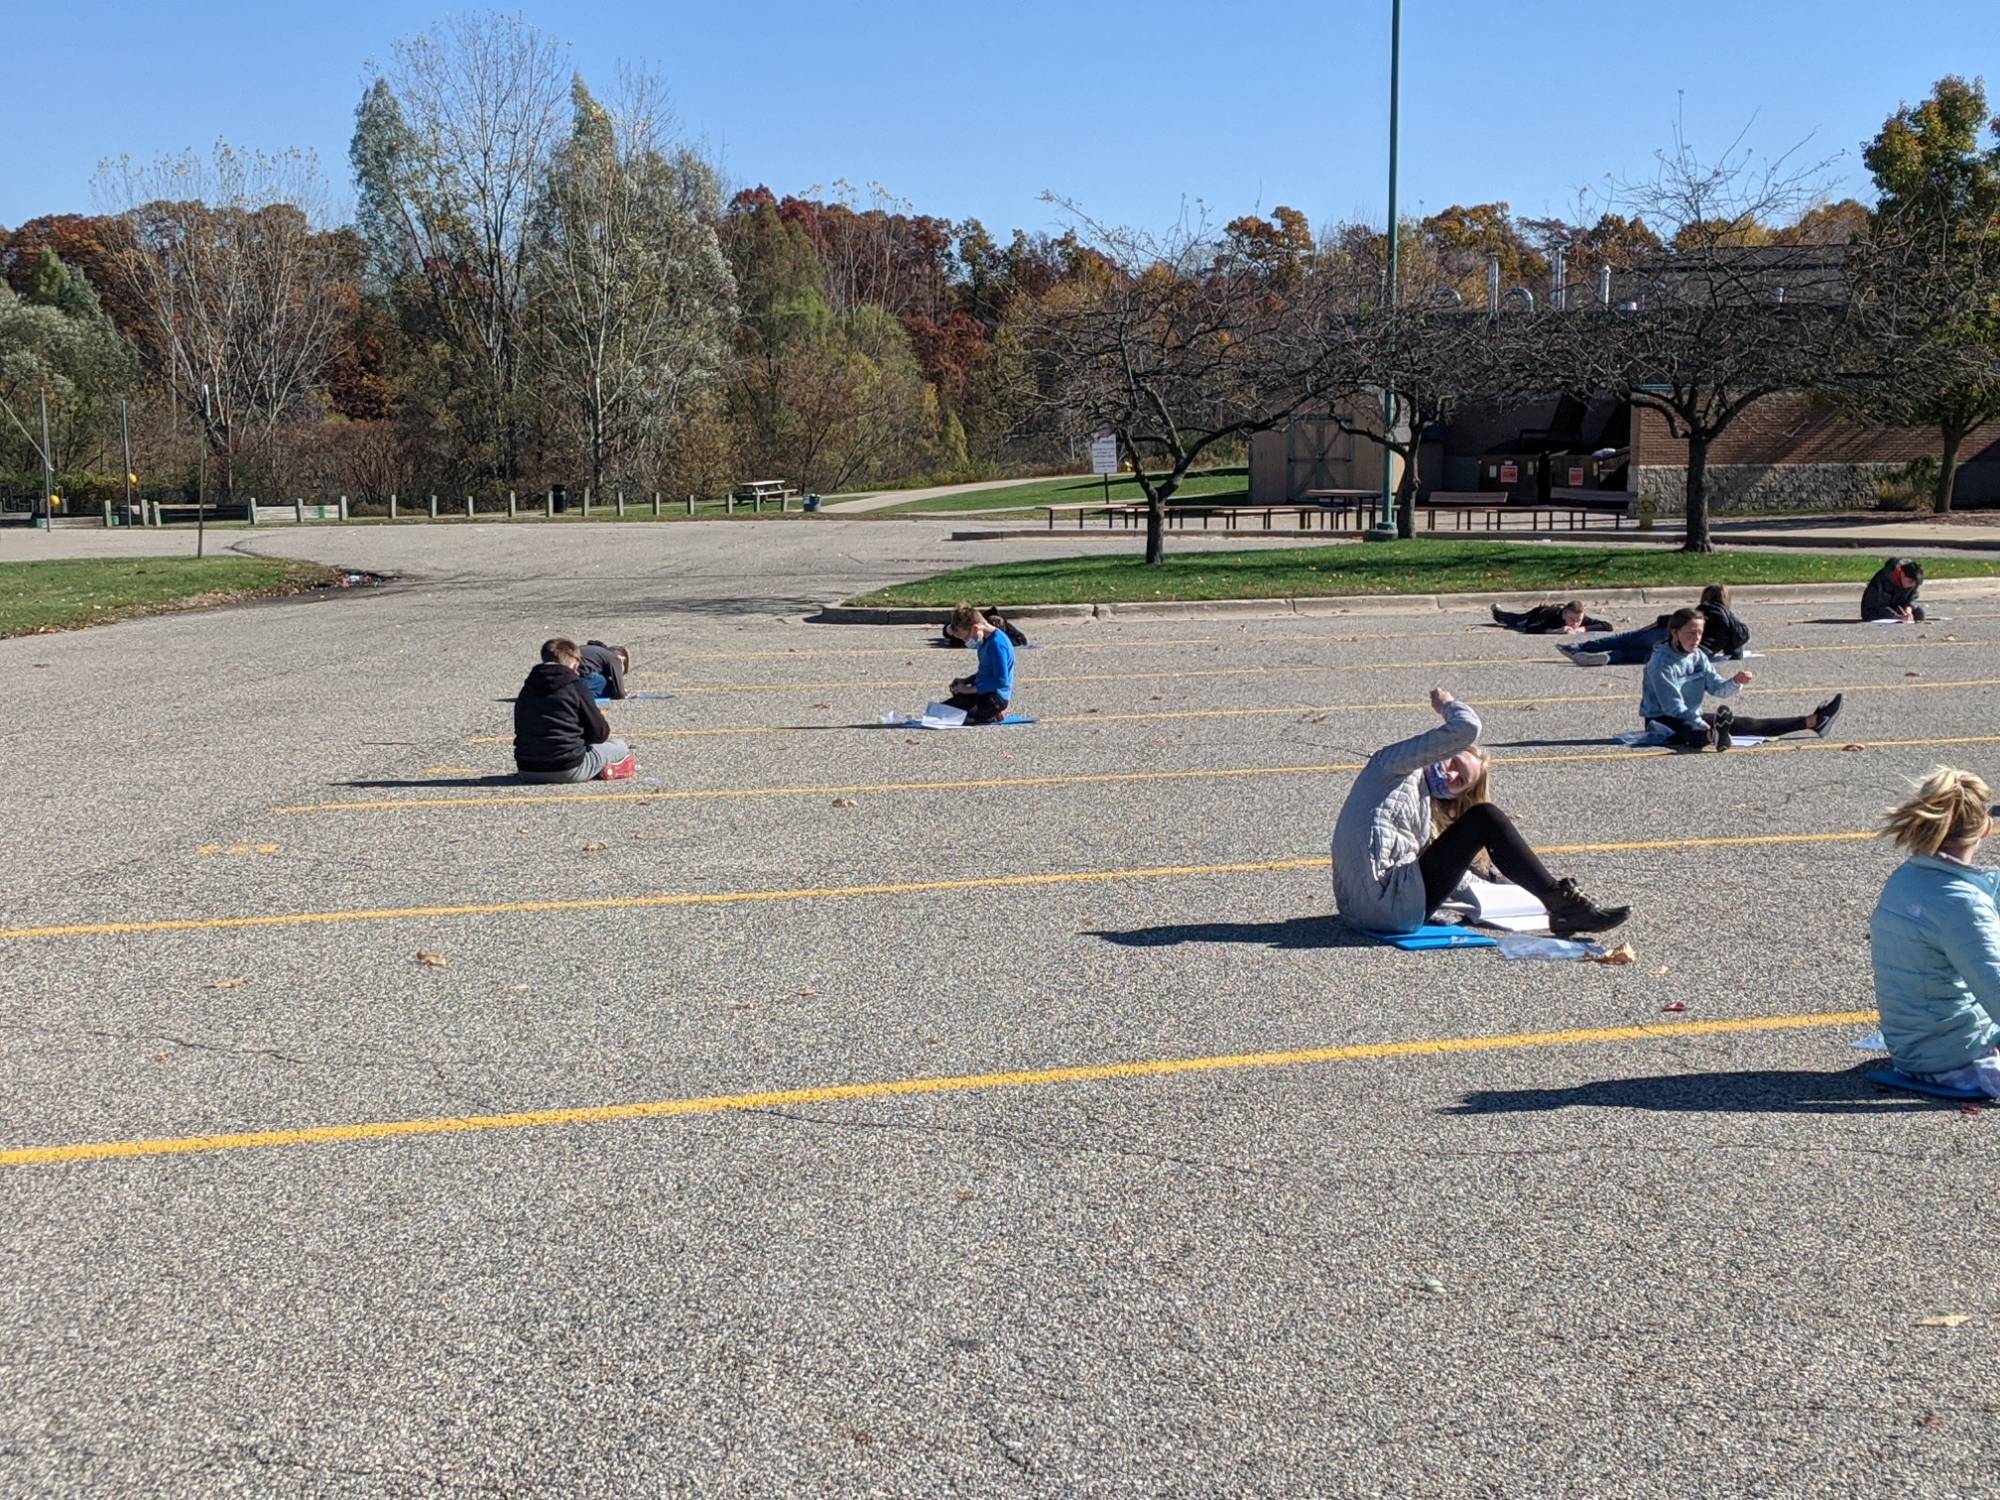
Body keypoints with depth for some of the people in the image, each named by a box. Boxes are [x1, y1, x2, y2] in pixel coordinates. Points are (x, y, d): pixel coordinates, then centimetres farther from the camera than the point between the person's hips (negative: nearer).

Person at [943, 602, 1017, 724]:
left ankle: (991, 716, -8)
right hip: (985, 693, 10)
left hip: (995, 697, -10)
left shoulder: (997, 643, -21)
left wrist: (969, 689, -18)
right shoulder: (986, 640, 9)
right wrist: (966, 680, 7)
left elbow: (1002, 681, -23)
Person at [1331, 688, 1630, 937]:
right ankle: (1564, 904, -2)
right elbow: (1466, 727, -9)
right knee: (1484, 818, -5)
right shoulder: (1393, 762, 1)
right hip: (1389, 907, -10)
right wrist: (1446, 704, 10)